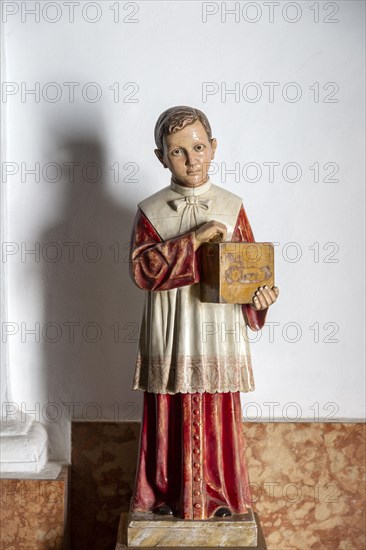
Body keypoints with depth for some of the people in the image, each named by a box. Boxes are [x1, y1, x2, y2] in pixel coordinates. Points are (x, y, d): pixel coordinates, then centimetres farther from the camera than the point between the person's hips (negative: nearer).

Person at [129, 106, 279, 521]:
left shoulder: (232, 207, 2)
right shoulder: (150, 211, -1)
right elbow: (141, 270, -13)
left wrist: (259, 294, -17)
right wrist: (193, 240, -21)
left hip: (218, 332, 1)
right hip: (170, 335, 0)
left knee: (218, 415, 8)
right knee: (170, 414, 8)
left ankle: (219, 494, 25)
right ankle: (167, 492, 26)